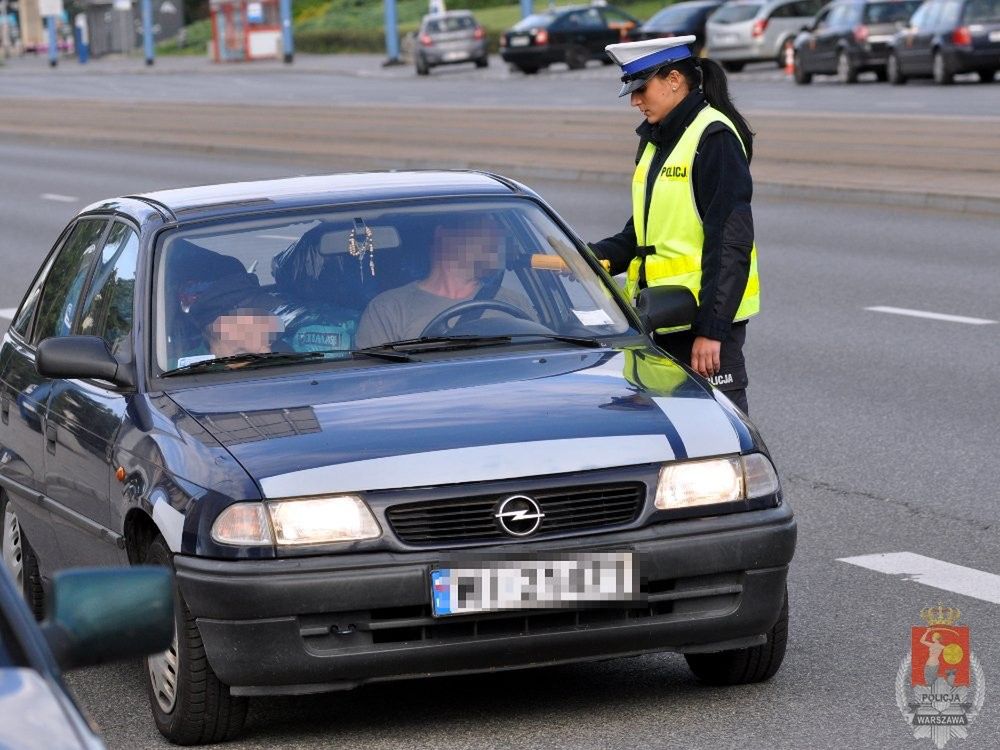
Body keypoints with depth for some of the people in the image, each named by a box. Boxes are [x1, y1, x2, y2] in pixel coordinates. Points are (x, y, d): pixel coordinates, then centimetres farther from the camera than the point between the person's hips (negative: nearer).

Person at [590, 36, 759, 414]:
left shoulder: (713, 138, -12)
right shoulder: (655, 141, 16)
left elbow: (730, 243, -17)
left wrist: (712, 328, -21)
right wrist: (596, 256, 2)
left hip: (708, 314, -9)